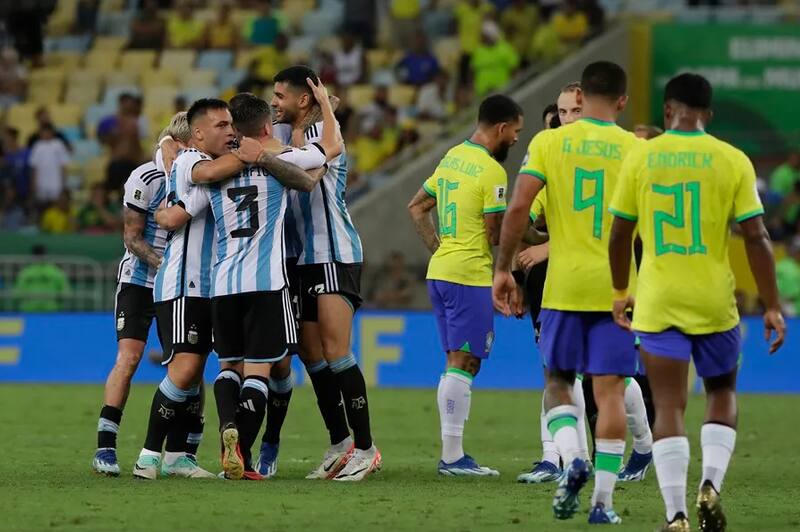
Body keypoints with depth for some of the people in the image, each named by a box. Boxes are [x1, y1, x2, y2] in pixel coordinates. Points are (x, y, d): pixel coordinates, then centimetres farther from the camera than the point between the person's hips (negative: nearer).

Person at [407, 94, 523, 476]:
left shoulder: (452, 158, 13)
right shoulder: (491, 171, -14)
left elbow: (417, 207, 19)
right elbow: (495, 235, -15)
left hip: (440, 270, 9)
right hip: (470, 275, -9)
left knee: (457, 363, 13)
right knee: (463, 363, -7)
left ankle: (452, 454, 13)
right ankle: (452, 456, -8)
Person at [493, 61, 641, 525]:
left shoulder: (549, 142, -1)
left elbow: (519, 209, -7)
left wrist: (504, 269, 1)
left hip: (564, 283, 0)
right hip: (617, 287, 0)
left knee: (558, 381, 14)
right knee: (610, 390, 3)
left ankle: (572, 460, -11)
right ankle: (604, 500, 1)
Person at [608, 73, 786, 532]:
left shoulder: (641, 157, 0)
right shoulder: (733, 161, -3)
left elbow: (620, 235, 5)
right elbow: (757, 238, -5)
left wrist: (621, 293, 20)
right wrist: (773, 307, 1)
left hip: (658, 302, 0)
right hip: (714, 301, 0)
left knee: (670, 405, 3)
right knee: (723, 392, 19)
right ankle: (711, 485, -1)